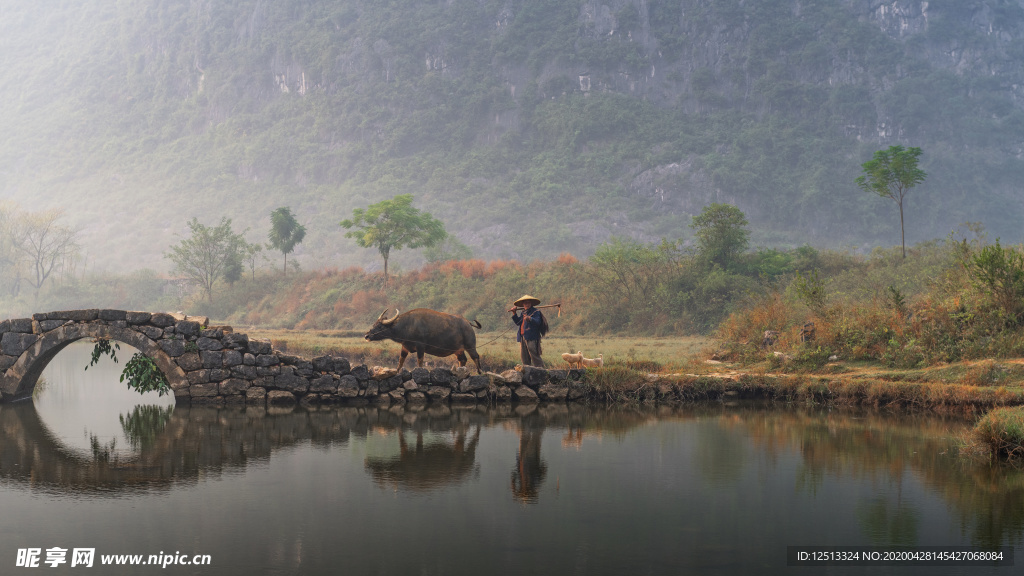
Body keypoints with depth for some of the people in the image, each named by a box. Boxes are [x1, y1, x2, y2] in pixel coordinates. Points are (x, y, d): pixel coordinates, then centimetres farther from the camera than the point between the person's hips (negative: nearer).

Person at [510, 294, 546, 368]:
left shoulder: (536, 312, -2)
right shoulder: (522, 313, 20)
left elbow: (537, 322, -19)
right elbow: (517, 323, 16)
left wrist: (530, 319, -37)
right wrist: (514, 313, 7)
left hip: (532, 338, -8)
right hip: (523, 338, 8)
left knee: (535, 356, -15)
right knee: (524, 357, 8)